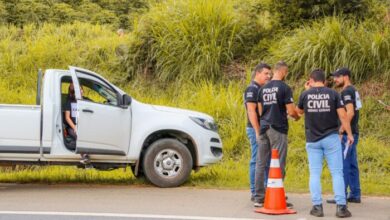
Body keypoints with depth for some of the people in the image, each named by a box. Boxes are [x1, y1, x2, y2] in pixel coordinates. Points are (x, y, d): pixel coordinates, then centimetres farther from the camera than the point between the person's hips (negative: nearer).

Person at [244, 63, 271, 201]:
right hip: (256, 129, -9)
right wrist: (258, 131, -22)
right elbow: (251, 112, -18)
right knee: (257, 160, -6)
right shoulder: (252, 89, -11)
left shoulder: (262, 89, 17)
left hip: (265, 129, 9)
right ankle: (255, 193, -1)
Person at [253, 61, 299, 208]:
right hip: (278, 129, -6)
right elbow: (291, 111, -10)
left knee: (261, 164, 8)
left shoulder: (263, 88, 11)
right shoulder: (284, 88, -8)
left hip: (263, 128, 6)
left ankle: (259, 198, 10)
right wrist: (296, 116, 11)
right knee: (278, 165, -2)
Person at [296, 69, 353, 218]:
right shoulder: (333, 94, -4)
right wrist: (349, 134, 3)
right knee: (337, 173, 2)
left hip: (312, 140, 1)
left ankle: (317, 206, 2)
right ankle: (341, 206, -2)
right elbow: (342, 116, -7)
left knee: (315, 173, 7)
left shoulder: (305, 94, -1)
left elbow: (299, 111, 18)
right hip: (331, 138, -1)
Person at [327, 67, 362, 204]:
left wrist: (341, 131, -21)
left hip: (347, 133, -10)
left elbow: (350, 112, -23)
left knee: (342, 165, -7)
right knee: (352, 164, 12)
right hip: (353, 133, 10)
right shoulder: (353, 91, 16)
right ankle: (355, 195, 15)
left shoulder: (346, 92, -13)